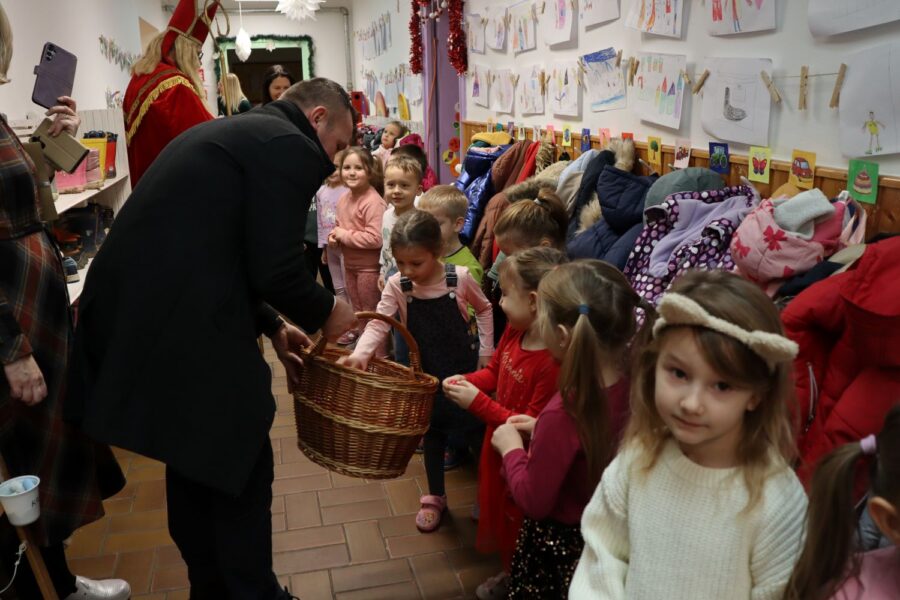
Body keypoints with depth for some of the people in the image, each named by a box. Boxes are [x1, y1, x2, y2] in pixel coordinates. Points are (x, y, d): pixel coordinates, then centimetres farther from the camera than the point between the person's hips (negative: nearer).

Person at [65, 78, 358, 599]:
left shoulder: (226, 132, 22)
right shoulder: (291, 147, -8)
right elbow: (276, 271, -15)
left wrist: (272, 326, 21)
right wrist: (325, 312, 5)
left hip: (130, 312, 10)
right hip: (184, 328, -10)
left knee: (194, 457, 23)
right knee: (242, 468, 7)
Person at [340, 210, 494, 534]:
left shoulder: (460, 277, -17)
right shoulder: (396, 286, -14)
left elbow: (484, 309, 0)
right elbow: (379, 323, -22)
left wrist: (485, 352, -2)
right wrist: (360, 353, -40)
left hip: (464, 368, -2)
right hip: (427, 373, 2)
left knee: (475, 431, 10)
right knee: (433, 432, 16)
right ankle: (435, 498, 34)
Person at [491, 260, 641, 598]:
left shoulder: (564, 412, -34)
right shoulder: (633, 386, -14)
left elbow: (533, 502, -22)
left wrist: (512, 448, -8)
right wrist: (542, 431, 4)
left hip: (555, 543, -6)